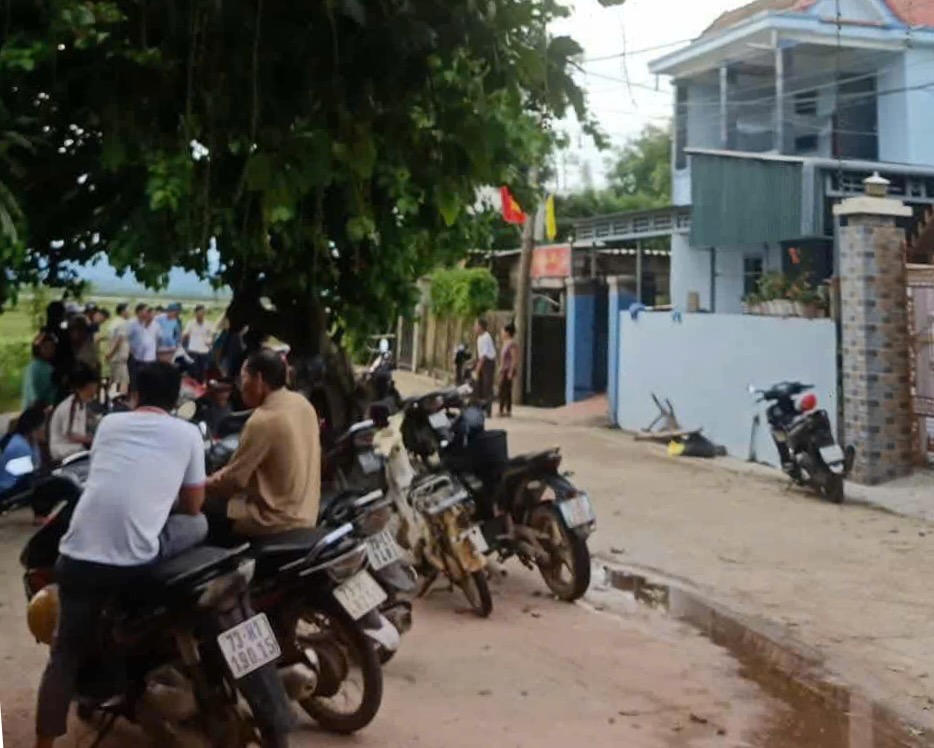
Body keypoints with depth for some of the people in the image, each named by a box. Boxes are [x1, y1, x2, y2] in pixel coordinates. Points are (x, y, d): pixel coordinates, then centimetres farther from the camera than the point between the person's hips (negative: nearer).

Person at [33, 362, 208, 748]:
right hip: (136, 558, -3)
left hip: (78, 555, 3)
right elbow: (192, 505, 16)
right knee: (198, 525, 23)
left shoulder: (109, 423, 17)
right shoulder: (187, 433, 8)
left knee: (66, 651, 17)